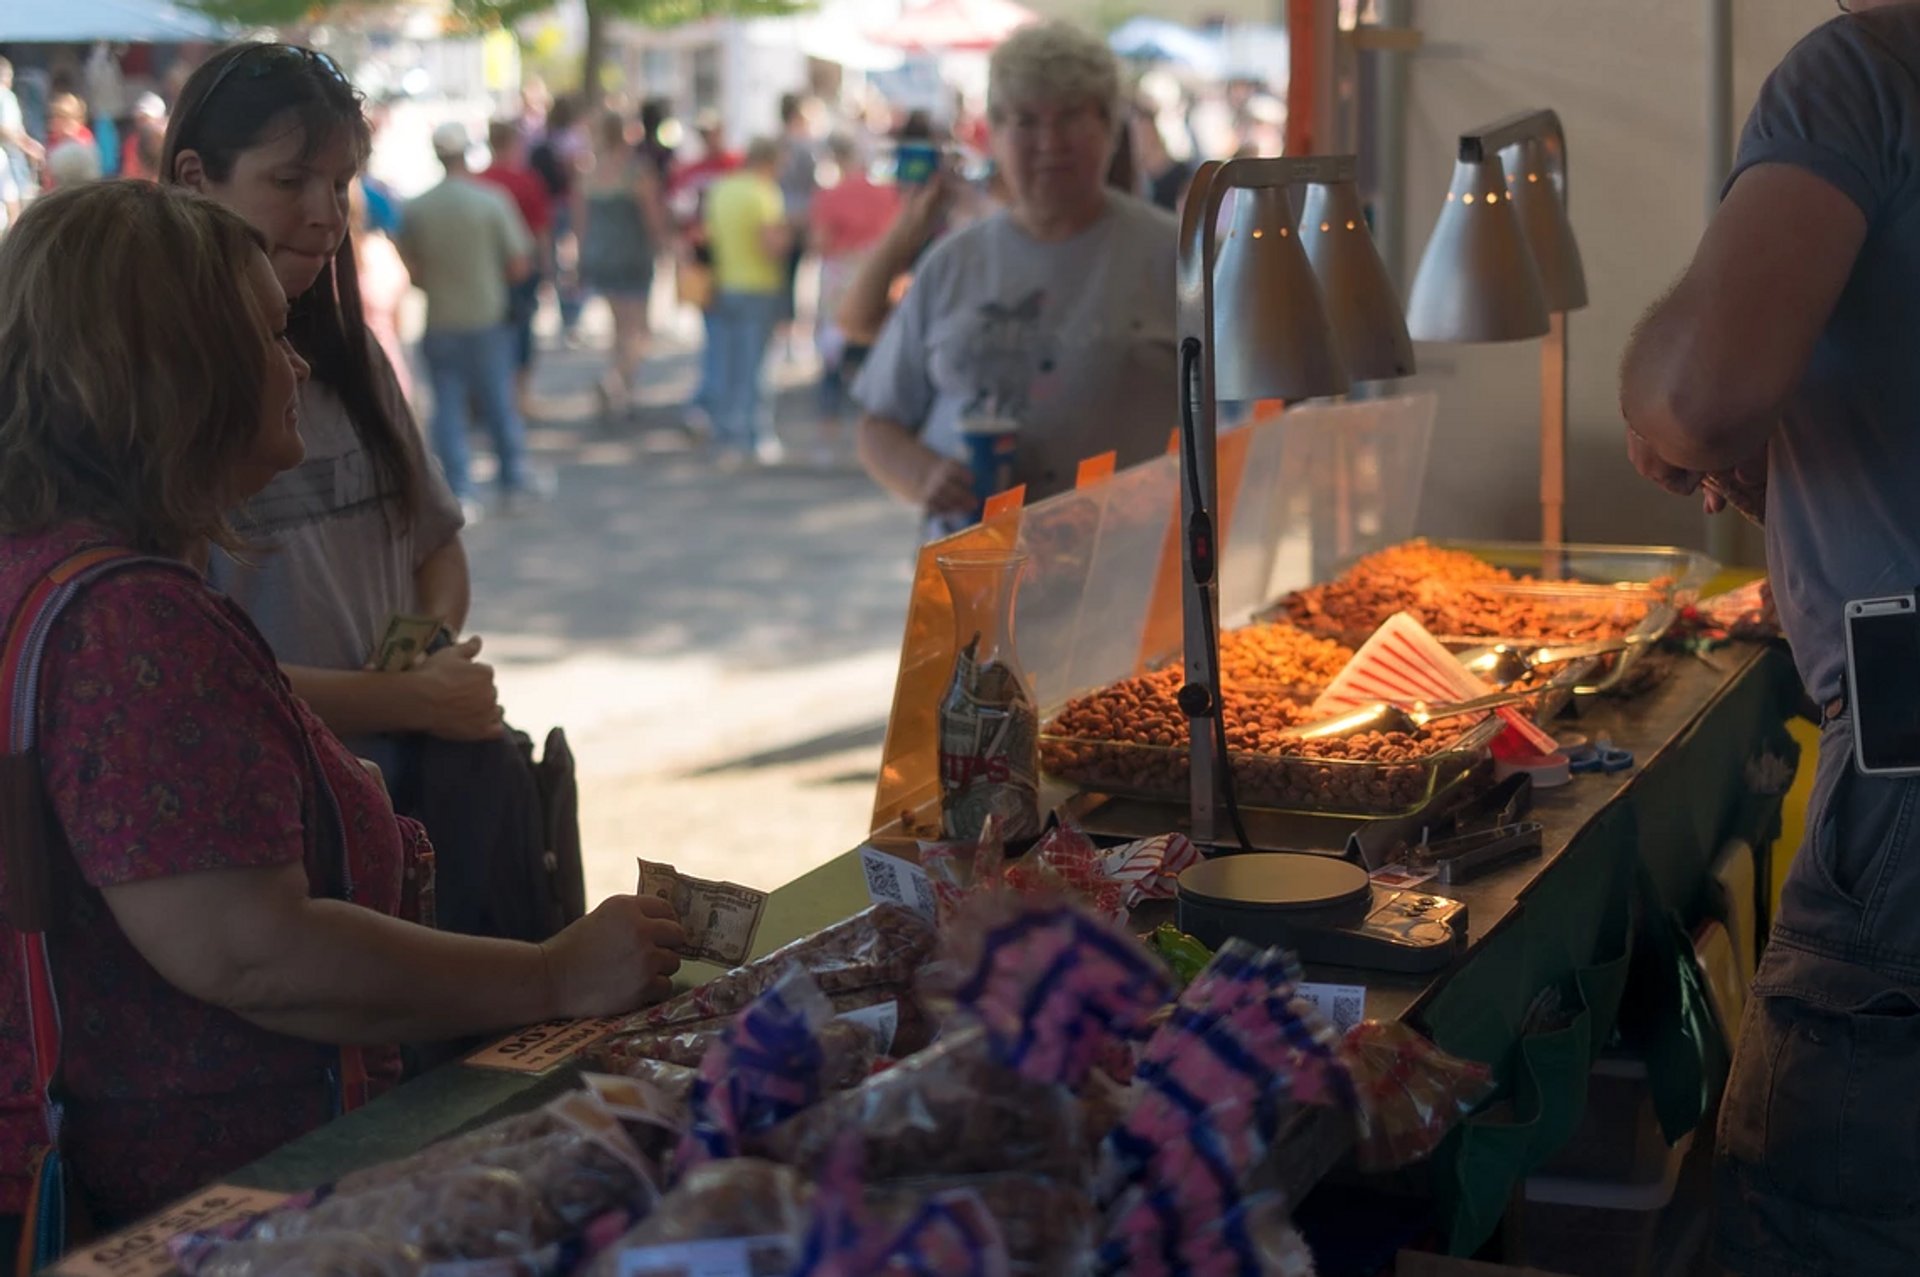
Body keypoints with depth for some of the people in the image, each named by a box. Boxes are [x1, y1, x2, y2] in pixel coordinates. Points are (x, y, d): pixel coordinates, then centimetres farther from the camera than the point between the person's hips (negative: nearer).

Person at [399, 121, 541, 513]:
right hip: (486, 319, -1)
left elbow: (411, 268, 2)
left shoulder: (417, 208, -3)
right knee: (499, 402, 11)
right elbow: (519, 266, -8)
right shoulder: (492, 201, -10)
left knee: (448, 408, 6)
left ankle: (460, 491, 3)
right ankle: (515, 479, 21)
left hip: (439, 323, 2)